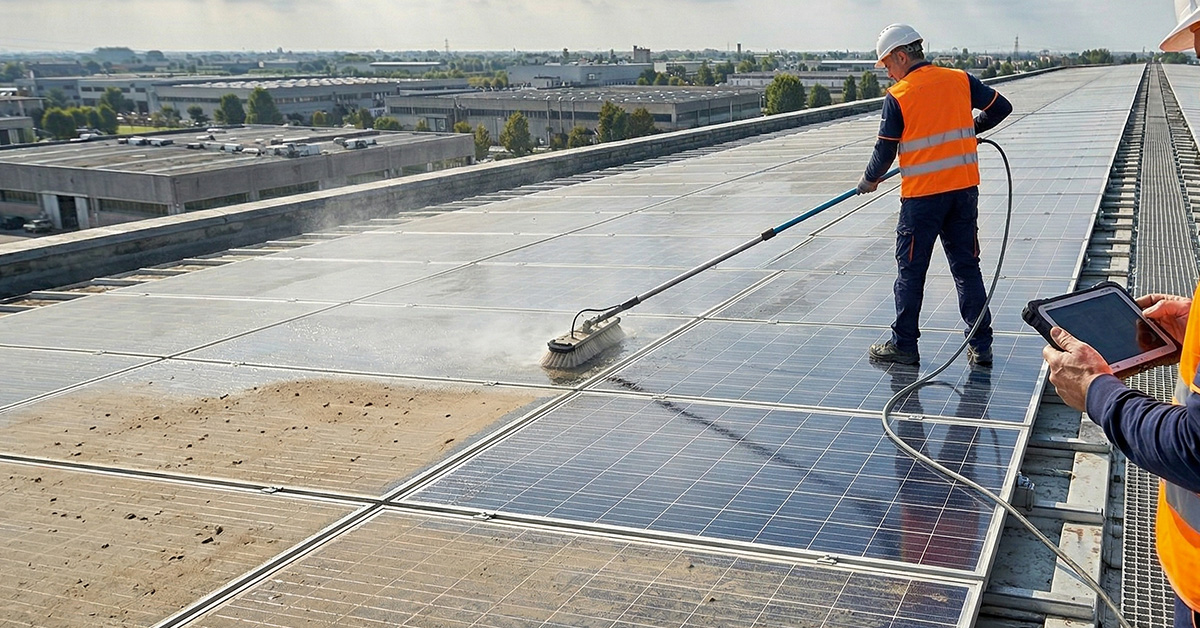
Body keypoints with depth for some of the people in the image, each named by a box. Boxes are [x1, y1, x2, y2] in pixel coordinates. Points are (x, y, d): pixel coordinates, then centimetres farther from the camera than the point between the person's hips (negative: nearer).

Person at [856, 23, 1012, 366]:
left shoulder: (897, 97, -8)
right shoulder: (961, 80, 3)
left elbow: (885, 151, -3)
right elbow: (1001, 107, 12)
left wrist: (869, 180, 15)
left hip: (922, 196, -4)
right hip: (965, 189, 5)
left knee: (910, 271, 8)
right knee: (967, 267, 11)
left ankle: (904, 345, 15)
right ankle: (981, 346, 14)